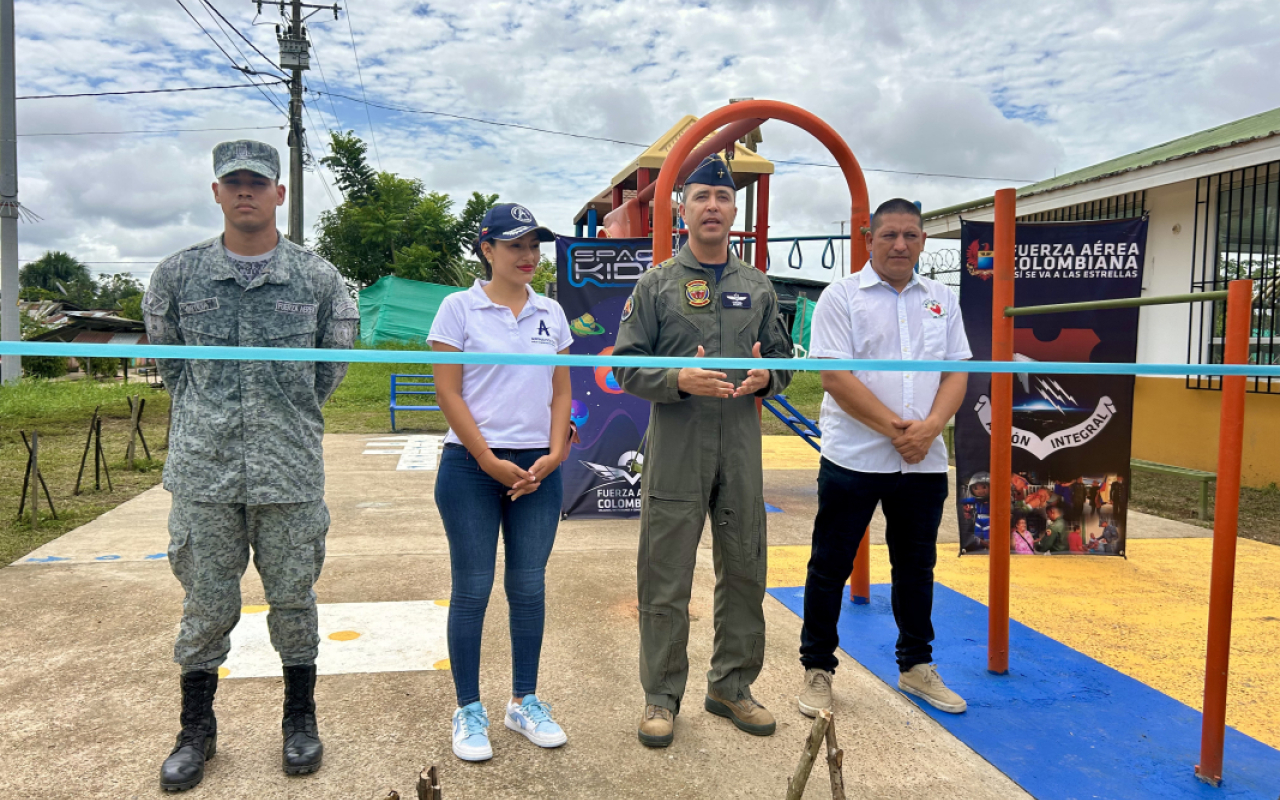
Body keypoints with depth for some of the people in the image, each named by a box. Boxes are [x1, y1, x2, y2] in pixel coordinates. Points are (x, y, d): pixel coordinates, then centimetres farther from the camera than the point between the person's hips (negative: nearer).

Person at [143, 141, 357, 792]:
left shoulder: (318, 277, 2)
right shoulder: (177, 274, 3)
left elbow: (335, 357, 14)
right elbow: (164, 354, 17)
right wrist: (203, 408, 12)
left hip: (291, 472, 0)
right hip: (203, 471, 1)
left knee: (294, 599, 10)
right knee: (206, 604, 10)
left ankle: (300, 719, 28)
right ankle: (197, 728, 29)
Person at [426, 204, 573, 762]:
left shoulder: (550, 313, 10)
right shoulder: (460, 308, -2)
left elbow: (561, 391, 12)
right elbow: (447, 391, -6)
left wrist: (553, 454, -3)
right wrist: (491, 462, -10)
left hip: (538, 469, 4)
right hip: (471, 467, -4)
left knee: (530, 586, 9)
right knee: (473, 589, 3)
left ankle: (524, 702, 24)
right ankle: (468, 711, 17)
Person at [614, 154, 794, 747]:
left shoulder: (758, 287, 13)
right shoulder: (656, 284, 3)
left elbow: (783, 359, 16)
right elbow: (626, 365, -2)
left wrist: (765, 377, -8)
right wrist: (680, 380, -18)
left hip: (742, 447, 4)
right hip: (675, 449, -3)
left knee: (744, 570, 10)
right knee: (665, 579, 1)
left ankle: (731, 687, 27)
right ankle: (662, 696, 16)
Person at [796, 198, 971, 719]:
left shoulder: (942, 300, 11)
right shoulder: (842, 296, -4)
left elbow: (956, 373, 7)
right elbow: (836, 378, -13)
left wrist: (930, 427, -11)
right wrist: (895, 429, -16)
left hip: (924, 462, 5)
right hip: (854, 459, -4)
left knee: (916, 566, 16)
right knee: (830, 567, 4)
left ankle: (916, 666, 33)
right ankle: (817, 670, 19)